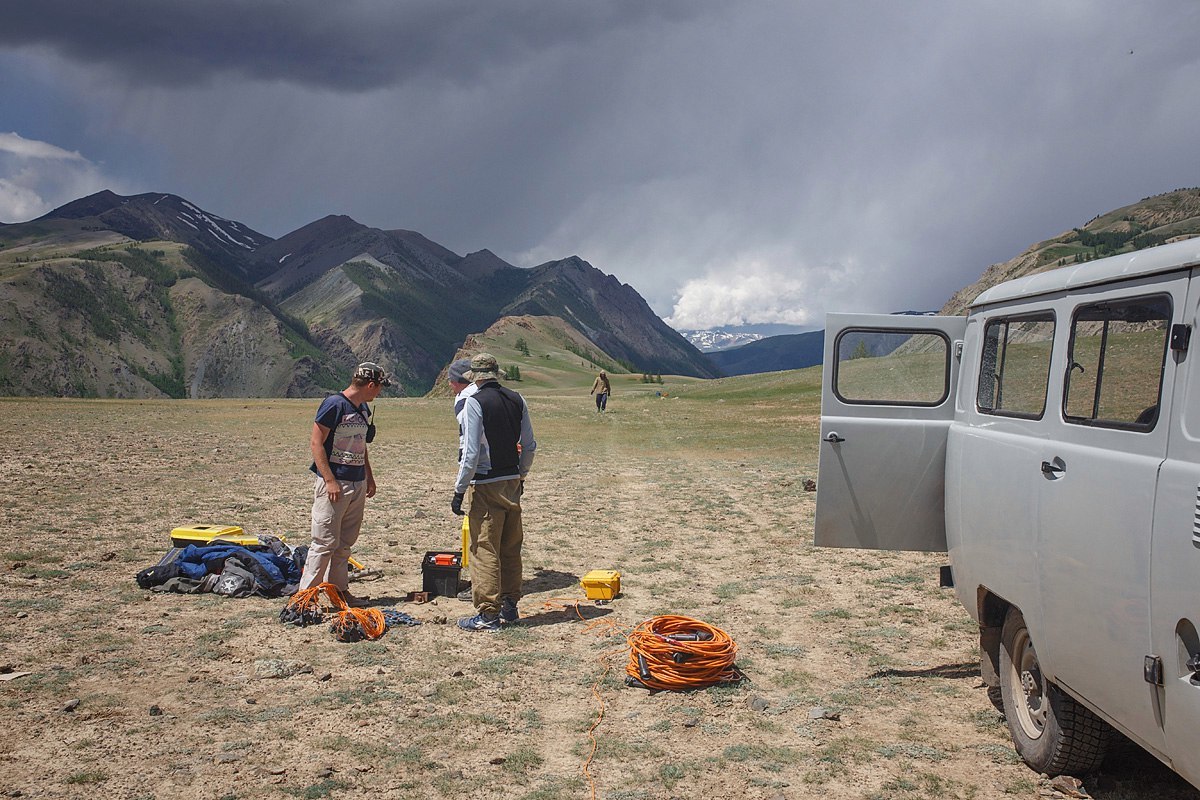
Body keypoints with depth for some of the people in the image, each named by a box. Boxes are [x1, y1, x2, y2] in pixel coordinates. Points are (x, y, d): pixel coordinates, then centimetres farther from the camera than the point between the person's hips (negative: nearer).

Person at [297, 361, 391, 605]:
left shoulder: (363, 409, 13)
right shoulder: (334, 404, -13)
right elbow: (316, 443, -15)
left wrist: (369, 477, 23)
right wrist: (330, 481, -19)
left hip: (357, 484, 8)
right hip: (334, 483, -8)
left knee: (345, 542, 12)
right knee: (326, 541, -6)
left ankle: (340, 590, 20)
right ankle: (307, 593, 1)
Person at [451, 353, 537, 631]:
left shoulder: (474, 402, -13)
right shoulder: (517, 400, 5)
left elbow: (471, 453, -17)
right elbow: (529, 446, 10)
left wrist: (460, 490, -10)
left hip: (485, 485, -6)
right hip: (512, 482, 6)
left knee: (485, 550, 1)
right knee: (511, 548, 15)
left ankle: (488, 614, 6)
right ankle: (510, 606, 26)